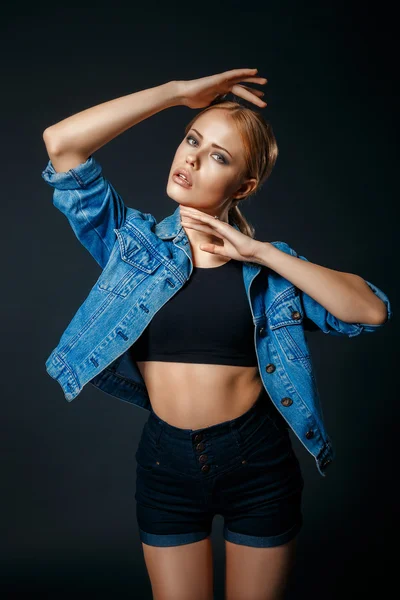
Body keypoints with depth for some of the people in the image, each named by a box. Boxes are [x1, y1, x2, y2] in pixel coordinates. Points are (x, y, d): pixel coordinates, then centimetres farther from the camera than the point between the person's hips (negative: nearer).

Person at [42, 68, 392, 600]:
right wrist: (178, 92, -13)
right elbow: (61, 143, -13)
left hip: (257, 461, 0)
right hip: (166, 462, 0)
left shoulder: (269, 264, -2)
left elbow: (373, 312, -15)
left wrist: (262, 253, -17)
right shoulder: (135, 241, -2)